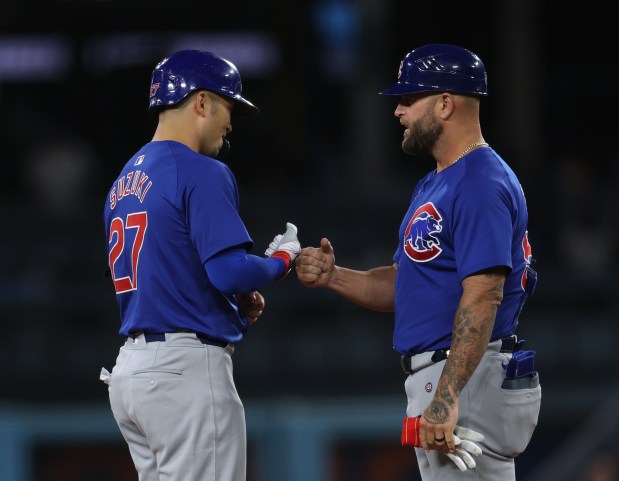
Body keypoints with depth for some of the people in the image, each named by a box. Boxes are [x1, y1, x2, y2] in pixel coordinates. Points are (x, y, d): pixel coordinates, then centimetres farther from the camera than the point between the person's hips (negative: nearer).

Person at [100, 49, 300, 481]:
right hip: (188, 365, -9)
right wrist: (282, 259, 0)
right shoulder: (202, 173, -11)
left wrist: (239, 300, 15)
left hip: (129, 366, 9)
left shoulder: (124, 181, 17)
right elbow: (232, 270, -19)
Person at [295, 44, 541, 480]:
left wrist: (447, 398, -31)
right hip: (437, 377, 11)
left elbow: (482, 297, -24)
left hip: (466, 379, -11)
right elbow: (405, 284, 23)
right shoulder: (434, 185, 19)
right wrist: (333, 276, 4)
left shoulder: (481, 184, -15)